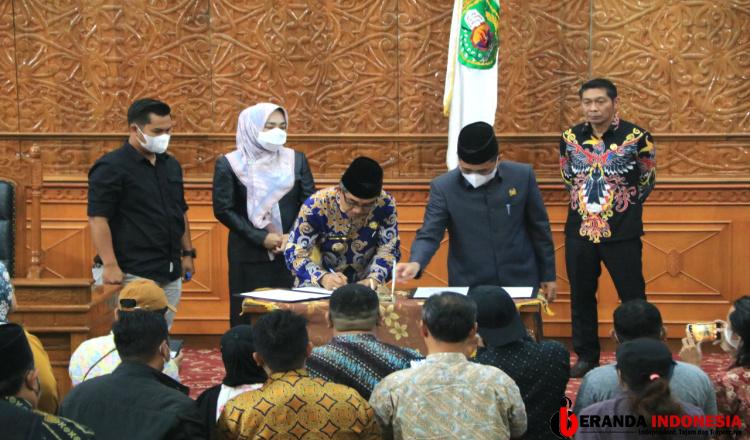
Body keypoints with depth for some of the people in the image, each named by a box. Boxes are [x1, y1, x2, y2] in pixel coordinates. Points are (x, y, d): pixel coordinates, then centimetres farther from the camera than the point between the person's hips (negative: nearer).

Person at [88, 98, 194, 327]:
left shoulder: (171, 165, 15)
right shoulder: (110, 167, -9)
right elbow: (97, 218, -15)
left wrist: (188, 253, 19)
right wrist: (110, 265, -21)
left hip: (170, 274, 7)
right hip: (132, 274, -7)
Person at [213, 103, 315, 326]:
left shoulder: (296, 159, 8)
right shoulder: (229, 164, -1)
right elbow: (223, 210, -4)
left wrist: (293, 236, -9)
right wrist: (261, 238, -11)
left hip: (292, 254, 2)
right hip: (248, 256, -2)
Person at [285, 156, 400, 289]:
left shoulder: (385, 204, -13)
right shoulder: (316, 205, -19)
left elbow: (389, 249, -5)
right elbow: (295, 253, -15)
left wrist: (373, 279, -23)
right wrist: (323, 278, -32)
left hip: (364, 289, 1)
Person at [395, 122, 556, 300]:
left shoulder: (522, 176, -6)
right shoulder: (443, 187, -9)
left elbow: (539, 228, 4)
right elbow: (429, 235, -12)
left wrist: (548, 275, 8)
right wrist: (415, 263, -33)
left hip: (520, 283, 1)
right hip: (468, 288, -1)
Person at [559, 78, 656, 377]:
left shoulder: (636, 137, -9)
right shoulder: (570, 137, 2)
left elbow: (647, 181, 5)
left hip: (623, 233, -4)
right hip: (579, 230, 4)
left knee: (632, 297, 1)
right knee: (581, 297, 12)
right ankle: (586, 356, 25)